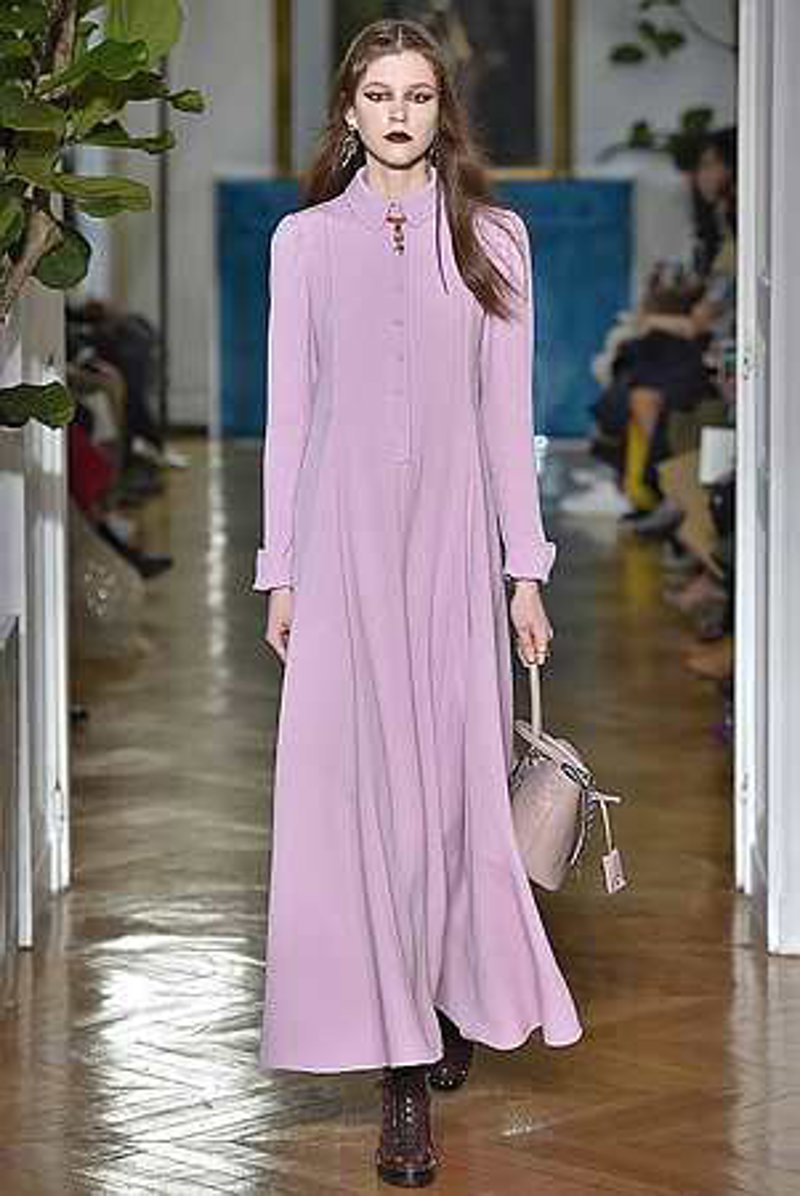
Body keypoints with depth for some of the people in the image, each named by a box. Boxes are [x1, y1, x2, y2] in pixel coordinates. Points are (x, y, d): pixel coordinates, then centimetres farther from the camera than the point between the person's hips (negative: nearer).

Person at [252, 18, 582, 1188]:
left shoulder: (493, 238, 6)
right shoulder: (306, 240, 6)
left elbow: (509, 410, 5)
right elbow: (290, 410, 6)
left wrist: (524, 568, 1)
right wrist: (280, 569, 3)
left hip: (453, 536, 1)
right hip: (344, 538, 0)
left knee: (457, 777, 3)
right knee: (357, 784, -4)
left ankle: (452, 1000, 27)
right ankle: (404, 1066, -1)